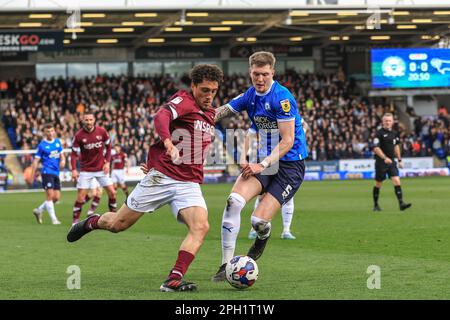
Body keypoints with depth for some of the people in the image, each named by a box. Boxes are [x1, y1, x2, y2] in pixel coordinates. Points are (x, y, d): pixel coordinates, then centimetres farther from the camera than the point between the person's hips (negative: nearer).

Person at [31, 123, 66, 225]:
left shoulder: (57, 142, 12)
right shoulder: (42, 145, -3)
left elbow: (61, 154, 19)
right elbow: (36, 160, -1)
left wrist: (63, 160, -5)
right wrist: (32, 174, -6)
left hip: (56, 173, 6)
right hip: (47, 172, -6)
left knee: (56, 197, 4)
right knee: (50, 195, -12)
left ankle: (39, 210, 24)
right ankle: (53, 219, -8)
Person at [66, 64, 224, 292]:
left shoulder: (210, 114, 14)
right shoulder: (183, 100, -9)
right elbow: (161, 117, -31)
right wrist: (168, 143, -49)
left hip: (189, 185, 5)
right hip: (160, 177, -5)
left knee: (200, 226, -23)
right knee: (119, 224, 5)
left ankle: (173, 280, -27)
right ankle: (91, 222, 39)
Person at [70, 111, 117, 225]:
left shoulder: (102, 132, -7)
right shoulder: (79, 135, -11)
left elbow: (108, 147, 7)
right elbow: (74, 153, -8)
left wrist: (107, 162, -2)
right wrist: (74, 169, -18)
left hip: (101, 168, 2)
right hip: (86, 170, -2)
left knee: (112, 193, 1)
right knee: (81, 196, -9)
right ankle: (75, 220, 2)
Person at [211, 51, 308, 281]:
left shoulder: (282, 98, -16)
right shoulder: (250, 96, 5)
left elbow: (287, 141, -17)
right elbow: (220, 113, 9)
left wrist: (262, 165, -22)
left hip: (290, 165, -6)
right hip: (263, 162, 6)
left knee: (259, 221, -14)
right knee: (233, 201, -20)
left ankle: (262, 239, 26)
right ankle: (226, 264, -13)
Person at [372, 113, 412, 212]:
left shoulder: (394, 133, 9)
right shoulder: (379, 133, -10)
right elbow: (376, 148, -16)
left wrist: (399, 160, 21)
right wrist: (385, 158, -26)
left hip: (391, 161, 5)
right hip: (381, 162, -5)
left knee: (397, 181, -9)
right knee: (378, 184, 5)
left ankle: (401, 203, -14)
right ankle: (375, 205, 19)